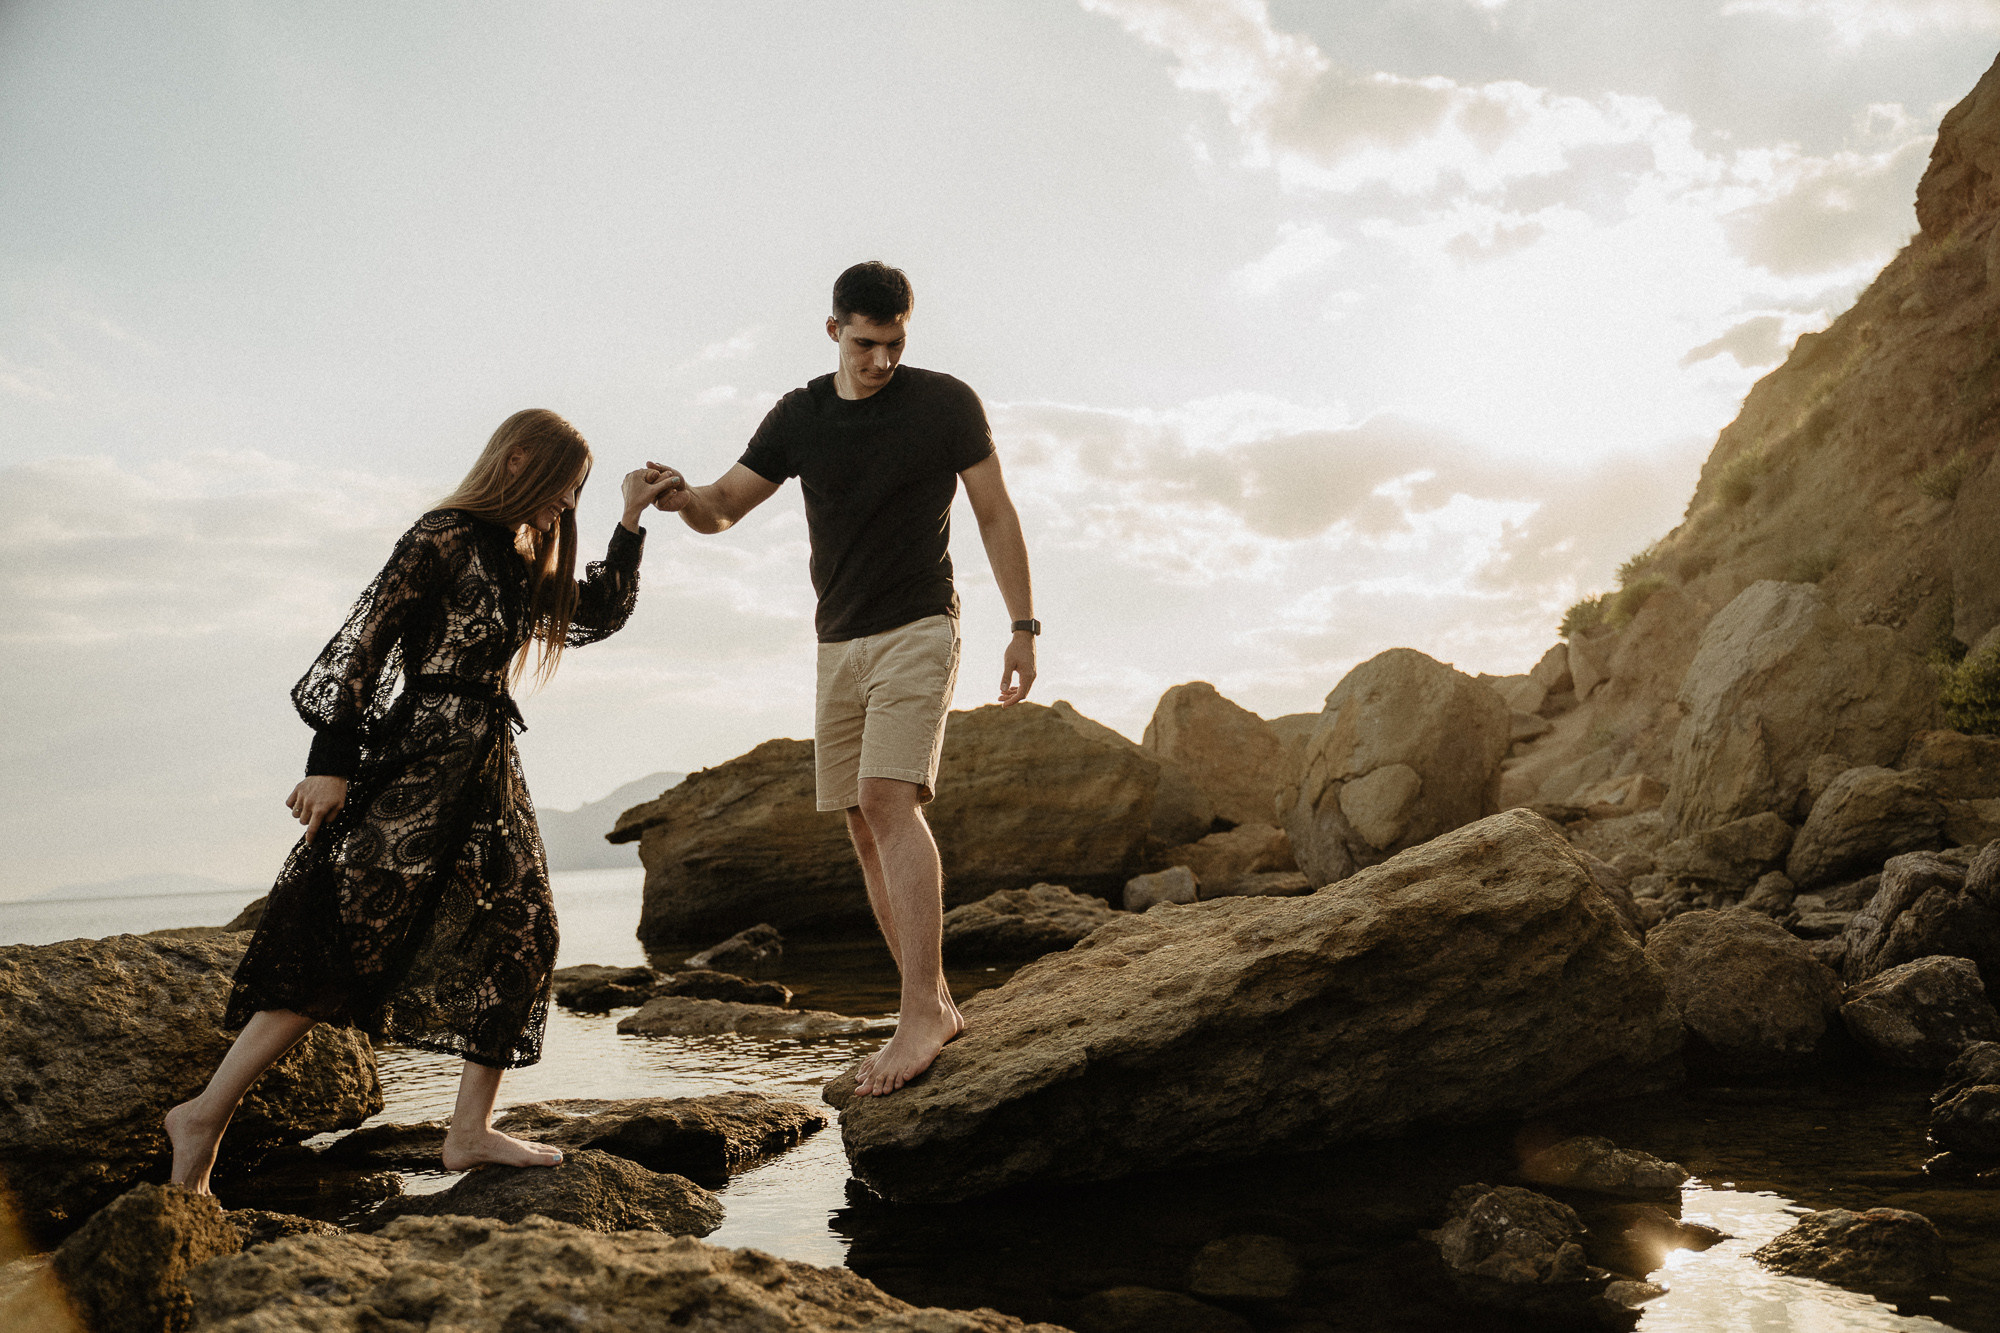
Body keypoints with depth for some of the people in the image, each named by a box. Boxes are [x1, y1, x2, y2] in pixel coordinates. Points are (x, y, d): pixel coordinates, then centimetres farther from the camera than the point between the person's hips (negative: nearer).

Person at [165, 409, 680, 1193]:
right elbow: (365, 638, -14)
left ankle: (470, 1131, 6)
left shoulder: (521, 564, 18)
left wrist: (630, 524, 20)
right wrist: (332, 759, -18)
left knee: (517, 933, 3)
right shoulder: (445, 539, -8)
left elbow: (601, 613, 30)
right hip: (418, 767, -9)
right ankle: (206, 1114, 0)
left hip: (485, 772, 9)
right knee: (350, 943, -9)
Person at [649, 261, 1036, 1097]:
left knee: (889, 800, -22)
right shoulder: (799, 418, 8)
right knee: (864, 827, 3)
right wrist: (683, 497, -15)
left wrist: (1023, 628, -2)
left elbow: (996, 517, 2)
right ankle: (934, 1007, 10)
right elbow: (723, 509, 9)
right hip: (838, 643, 5)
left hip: (917, 630, -5)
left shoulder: (946, 403, -2)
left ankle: (921, 1009, -21)